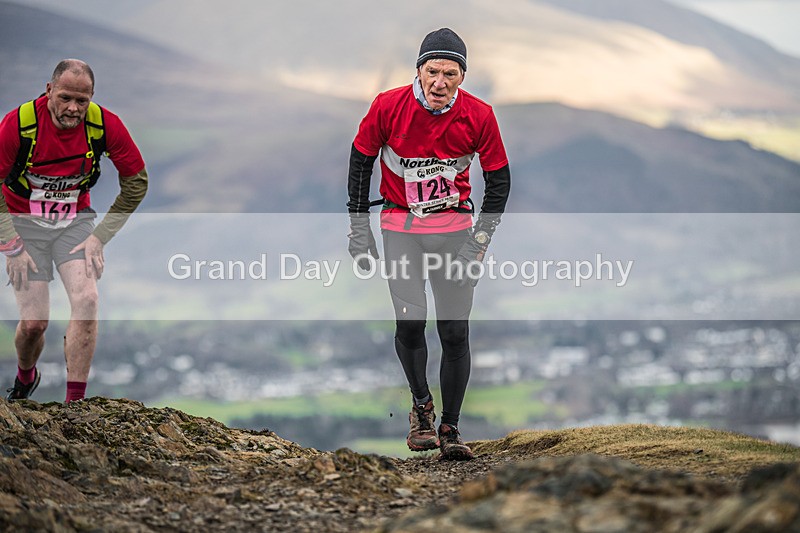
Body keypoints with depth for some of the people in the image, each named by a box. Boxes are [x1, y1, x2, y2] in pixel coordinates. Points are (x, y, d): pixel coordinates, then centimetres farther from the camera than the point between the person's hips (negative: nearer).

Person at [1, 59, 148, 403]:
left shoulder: (105, 125, -16)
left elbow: (136, 182, -3)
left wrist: (100, 237, -6)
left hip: (75, 221, 1)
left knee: (86, 300, -22)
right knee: (34, 323, -9)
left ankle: (75, 402, -16)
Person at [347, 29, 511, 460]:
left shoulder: (479, 116, -12)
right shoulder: (388, 106, -14)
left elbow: (499, 180, 1)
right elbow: (360, 162, 1)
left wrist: (480, 242, -4)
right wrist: (358, 230, 0)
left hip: (454, 226, 1)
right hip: (400, 225, -1)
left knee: (455, 332, -2)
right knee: (410, 321, -14)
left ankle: (449, 429, 13)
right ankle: (421, 408, 12)